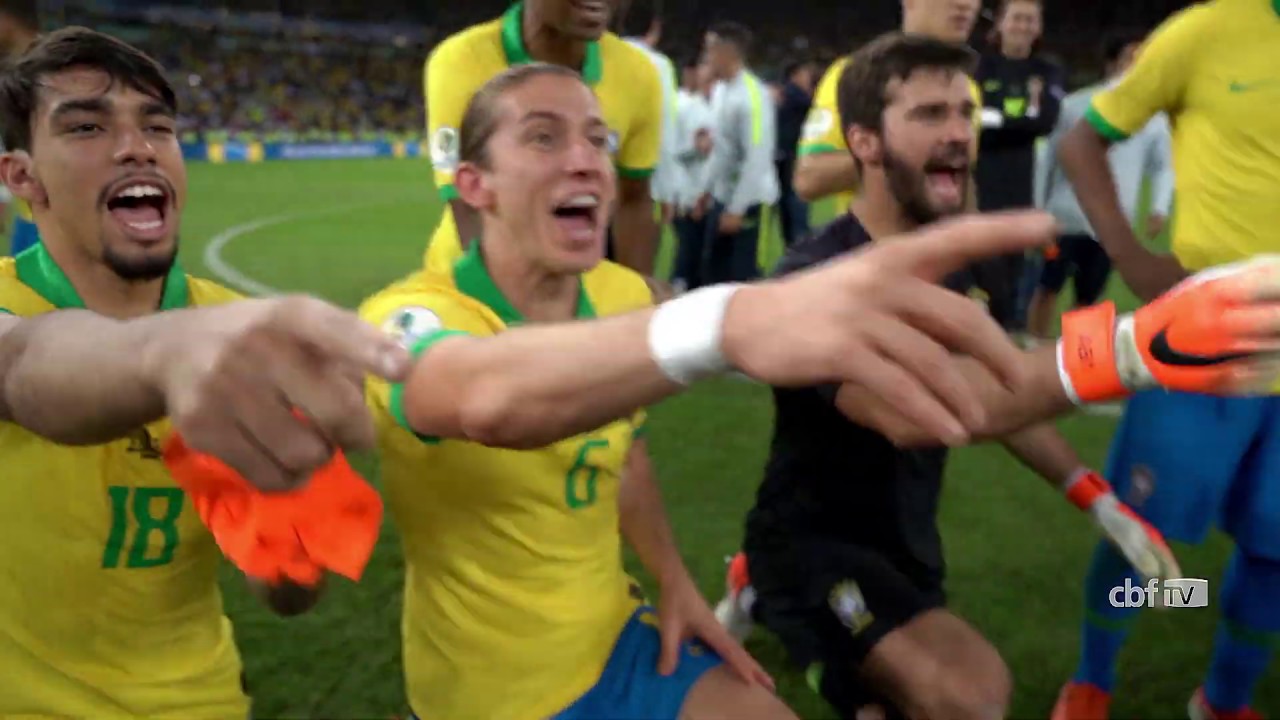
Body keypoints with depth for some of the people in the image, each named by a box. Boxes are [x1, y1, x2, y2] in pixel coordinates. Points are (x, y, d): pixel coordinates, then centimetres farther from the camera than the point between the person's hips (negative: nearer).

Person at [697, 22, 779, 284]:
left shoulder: (752, 96, -20)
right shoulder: (721, 89, 5)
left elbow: (757, 159, -22)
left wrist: (736, 209, -20)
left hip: (743, 201, -8)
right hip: (721, 197, 8)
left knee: (741, 274, 0)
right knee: (716, 269, 16)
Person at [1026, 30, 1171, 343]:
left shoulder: (1154, 116, 6)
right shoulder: (1077, 105, -3)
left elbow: (1163, 166, 13)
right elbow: (1047, 156, 1)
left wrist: (1159, 209, -3)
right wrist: (1038, 208, 0)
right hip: (1067, 216, -3)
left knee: (1088, 299, 7)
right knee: (1048, 288, 0)